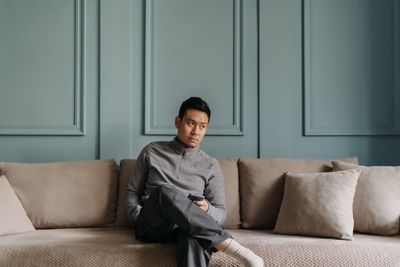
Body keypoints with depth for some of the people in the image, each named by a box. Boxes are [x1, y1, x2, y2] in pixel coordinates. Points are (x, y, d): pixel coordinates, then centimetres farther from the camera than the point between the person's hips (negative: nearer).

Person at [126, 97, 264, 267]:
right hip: (151, 226, 0)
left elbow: (220, 213, 11)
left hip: (188, 226, 0)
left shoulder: (210, 165, 14)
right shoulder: (152, 152, 14)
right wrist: (139, 219, -3)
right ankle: (230, 246, -39)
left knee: (194, 235, -41)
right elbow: (132, 191, 18)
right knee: (164, 192, -37)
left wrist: (207, 209, -13)